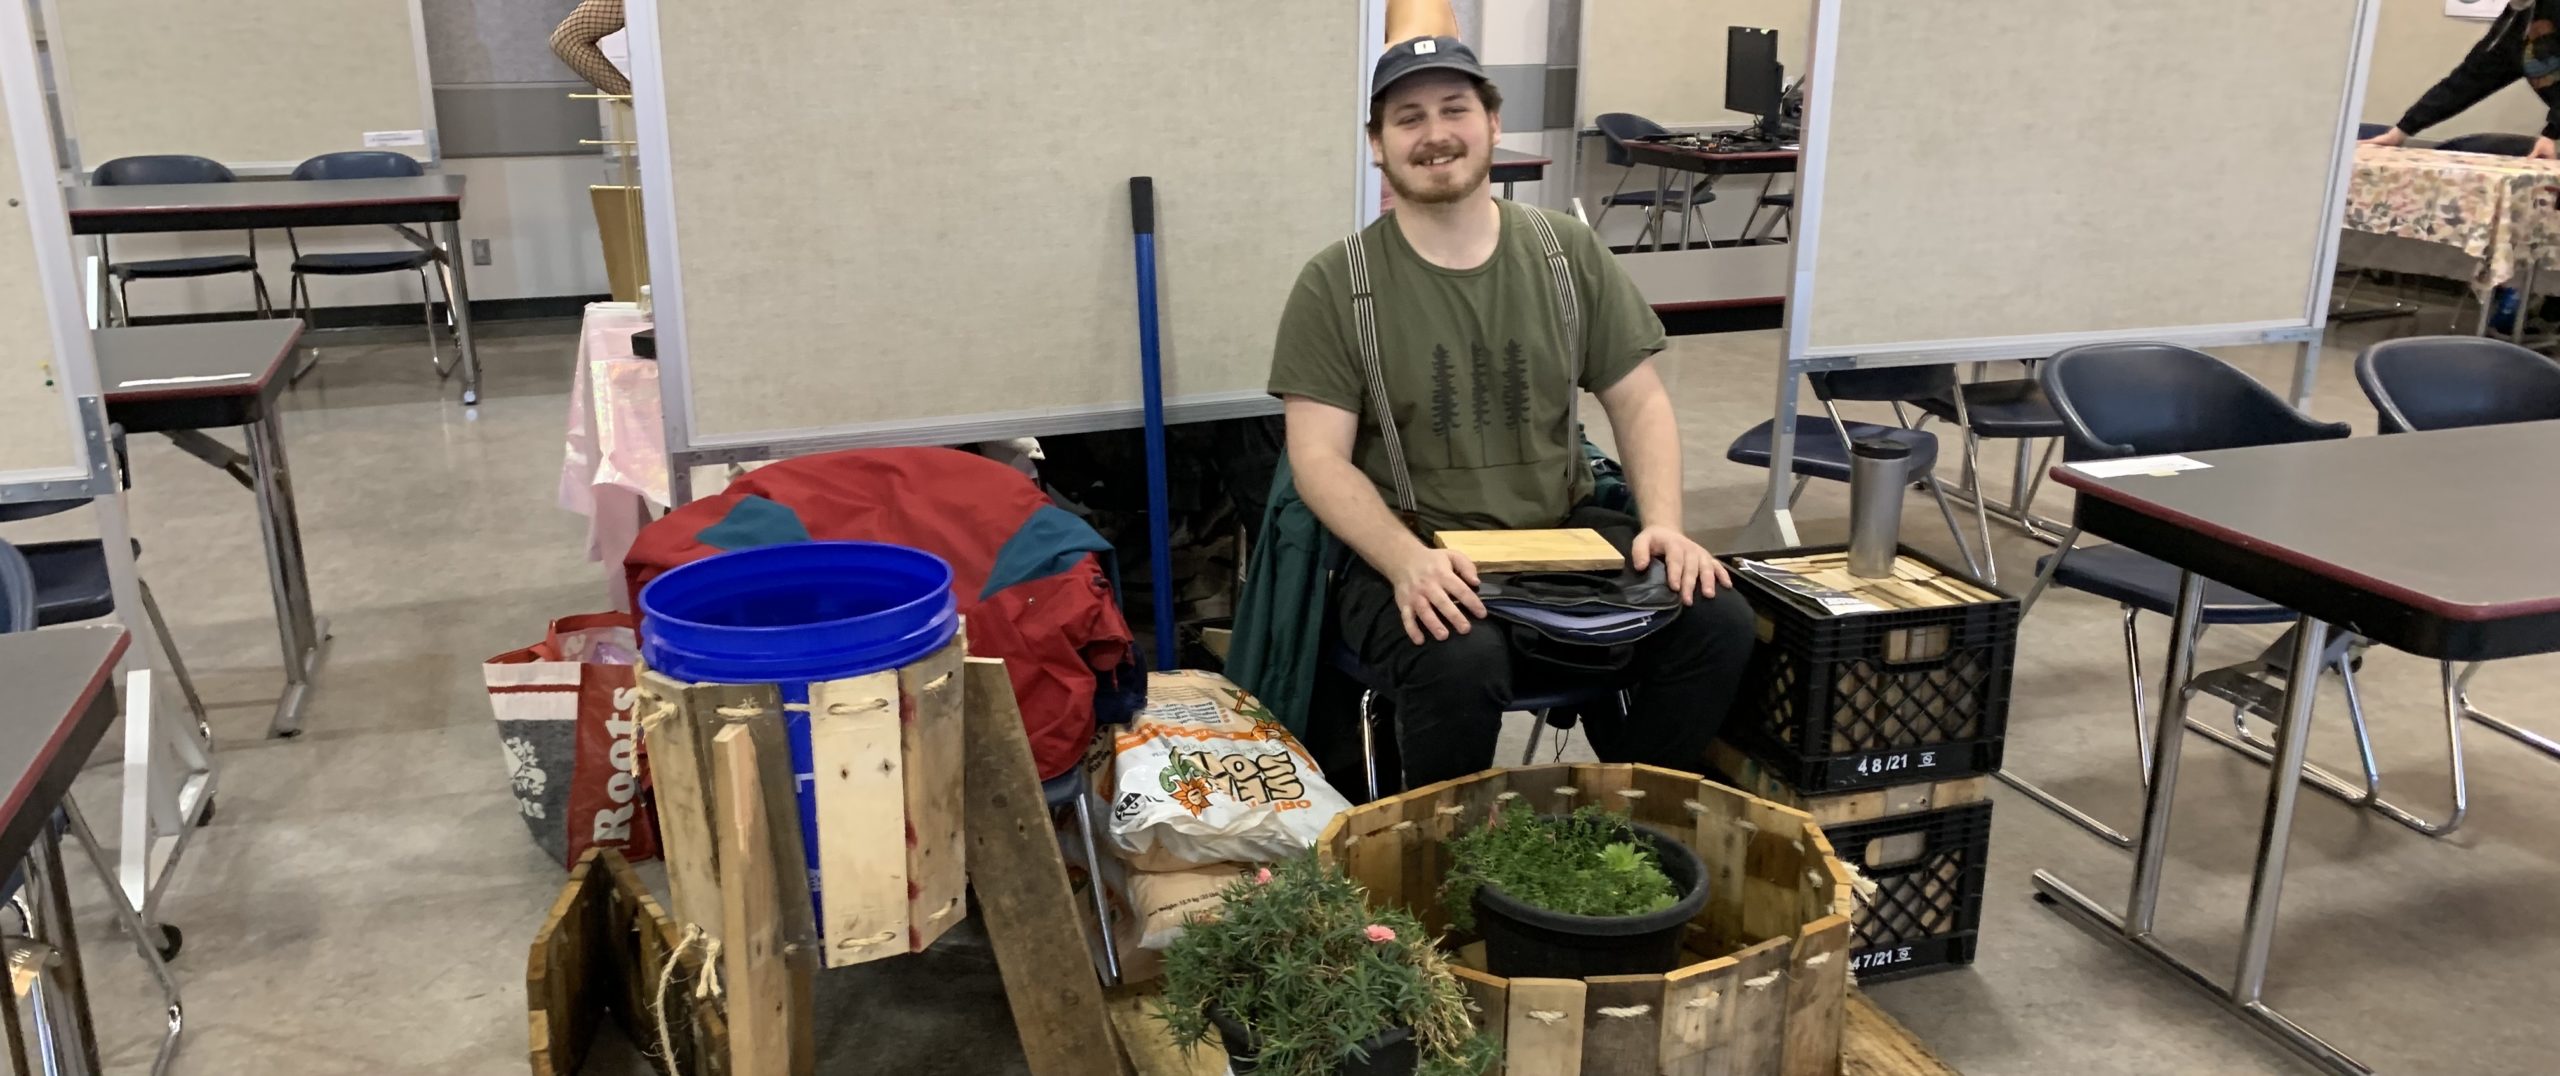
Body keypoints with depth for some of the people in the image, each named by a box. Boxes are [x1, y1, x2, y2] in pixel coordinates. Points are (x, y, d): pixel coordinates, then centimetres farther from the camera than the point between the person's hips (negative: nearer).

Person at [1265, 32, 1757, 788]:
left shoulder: (1567, 252, 6)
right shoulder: (1335, 284, -5)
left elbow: (1640, 402, 9)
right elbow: (1319, 458, -9)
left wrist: (1663, 523, -10)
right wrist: (1408, 560, -27)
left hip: (1565, 533, 4)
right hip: (1411, 553, -3)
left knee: (1717, 619, -19)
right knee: (1460, 659, -35)